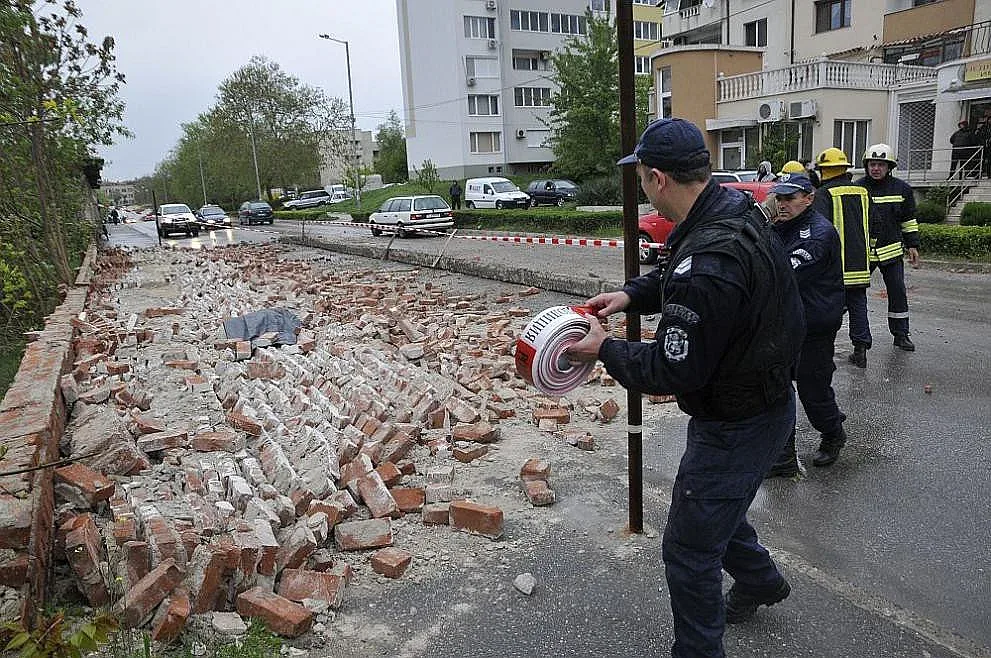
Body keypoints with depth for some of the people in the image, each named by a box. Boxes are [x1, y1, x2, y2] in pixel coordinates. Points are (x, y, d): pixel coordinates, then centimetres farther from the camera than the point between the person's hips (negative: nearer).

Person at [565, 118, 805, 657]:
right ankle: (760, 581, 57)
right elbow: (674, 276, 16)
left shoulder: (706, 266, -35)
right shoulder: (736, 207, -3)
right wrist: (632, 295, 2)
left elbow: (673, 371, -27)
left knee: (689, 551, 7)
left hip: (737, 425, -10)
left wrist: (605, 350, -13)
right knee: (712, 503, 32)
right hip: (767, 398, 10)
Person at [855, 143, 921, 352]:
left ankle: (901, 334, 15)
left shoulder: (902, 189, 5)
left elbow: (909, 220, 13)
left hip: (891, 250, 1)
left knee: (897, 291, 4)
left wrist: (912, 245, 8)